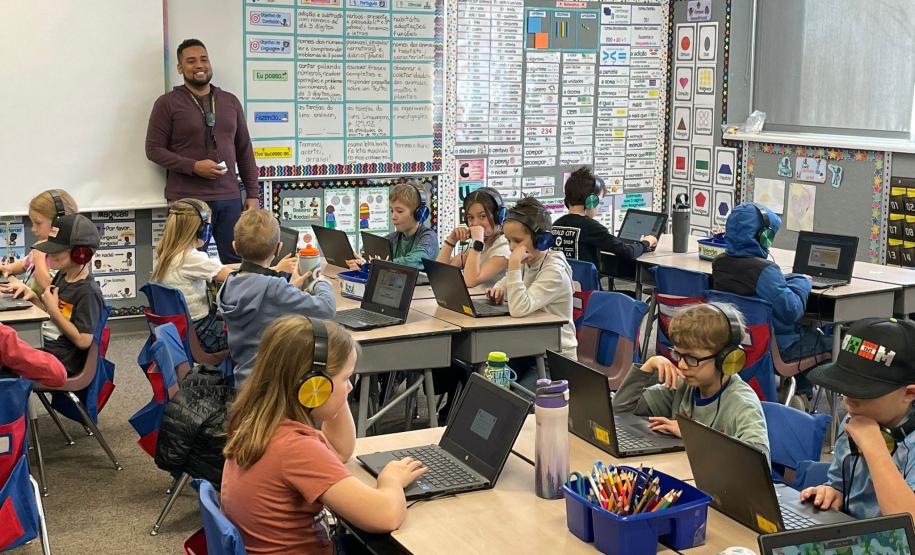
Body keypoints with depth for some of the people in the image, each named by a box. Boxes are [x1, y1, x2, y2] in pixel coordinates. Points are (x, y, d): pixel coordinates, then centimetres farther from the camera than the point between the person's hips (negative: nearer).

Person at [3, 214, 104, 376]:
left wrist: (53, 309, -16)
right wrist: (32, 296, -2)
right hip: (43, 349, 9)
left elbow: (83, 341, -22)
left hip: (61, 363, -9)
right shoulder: (62, 276, 7)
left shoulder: (88, 293, -19)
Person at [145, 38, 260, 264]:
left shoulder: (230, 101, 14)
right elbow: (154, 149, -2)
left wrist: (253, 193, 10)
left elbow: (245, 151, 16)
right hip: (187, 200, -3)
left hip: (229, 197, 4)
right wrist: (193, 166, -14)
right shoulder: (168, 103, 2)